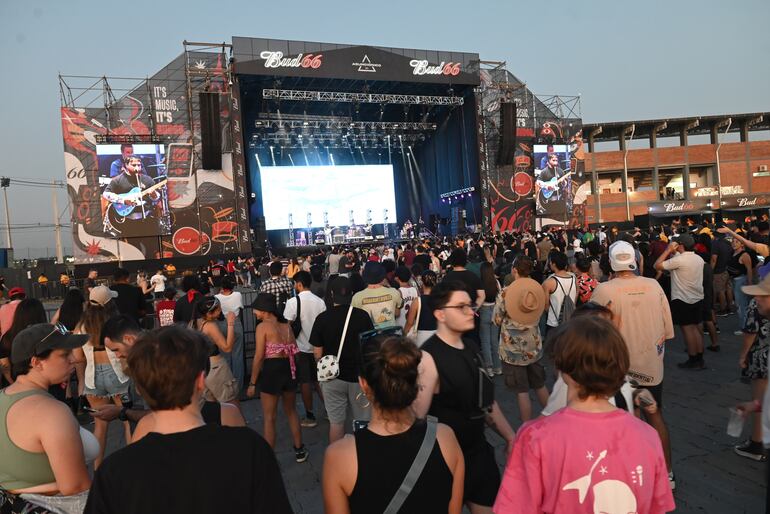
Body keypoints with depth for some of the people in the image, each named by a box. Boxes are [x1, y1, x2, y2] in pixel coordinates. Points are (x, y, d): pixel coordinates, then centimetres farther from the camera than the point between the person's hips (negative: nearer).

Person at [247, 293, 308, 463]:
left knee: (269, 417, 8)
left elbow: (259, 356, -12)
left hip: (271, 370, -6)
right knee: (291, 412, 23)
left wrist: (252, 383, -6)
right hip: (289, 369, 6)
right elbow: (295, 351, 7)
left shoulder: (263, 326, -10)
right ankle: (299, 450, 33)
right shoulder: (286, 325, 6)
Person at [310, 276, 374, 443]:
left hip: (333, 376, 1)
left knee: (336, 422, 12)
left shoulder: (322, 318, -9)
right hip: (359, 375, 0)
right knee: (363, 422, 14)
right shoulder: (362, 316, -10)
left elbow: (317, 352, -4)